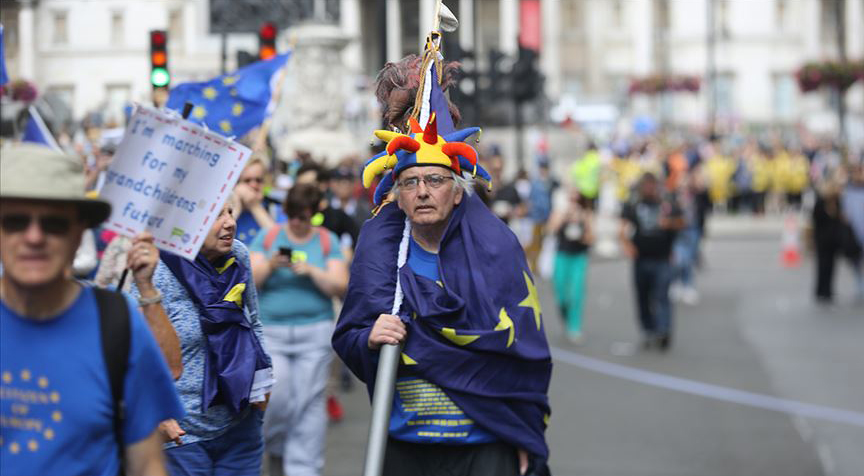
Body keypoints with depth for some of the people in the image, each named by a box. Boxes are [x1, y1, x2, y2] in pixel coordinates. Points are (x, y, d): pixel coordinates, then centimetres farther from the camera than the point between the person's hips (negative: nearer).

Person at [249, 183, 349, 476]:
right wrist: (269, 266, -15)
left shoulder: (328, 241, 7)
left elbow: (341, 287, 0)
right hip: (271, 330, 0)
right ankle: (276, 448, 20)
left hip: (314, 330, 0)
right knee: (276, 396, -8)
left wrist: (312, 271, -14)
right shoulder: (268, 237, 8)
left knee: (309, 402, -3)